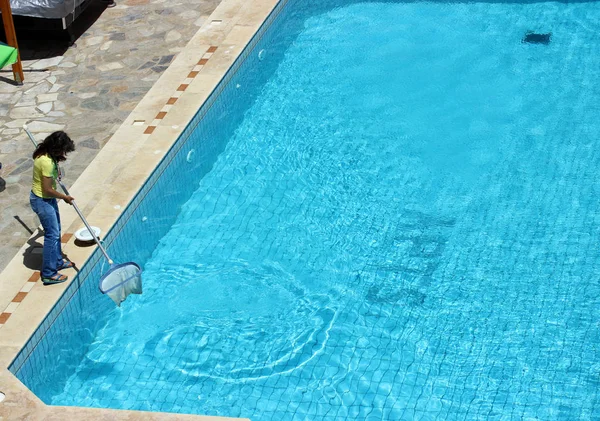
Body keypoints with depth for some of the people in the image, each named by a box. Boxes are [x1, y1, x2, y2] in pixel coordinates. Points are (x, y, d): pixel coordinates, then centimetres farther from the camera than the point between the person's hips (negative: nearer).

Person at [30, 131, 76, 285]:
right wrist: (65, 197, -12)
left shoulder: (45, 154, -1)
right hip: (42, 201, -10)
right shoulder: (47, 163, -31)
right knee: (52, 234, -3)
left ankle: (57, 261, 40)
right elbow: (47, 189, -26)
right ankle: (49, 274, 4)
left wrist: (57, 162, 7)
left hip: (47, 198, 10)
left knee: (56, 230, 22)